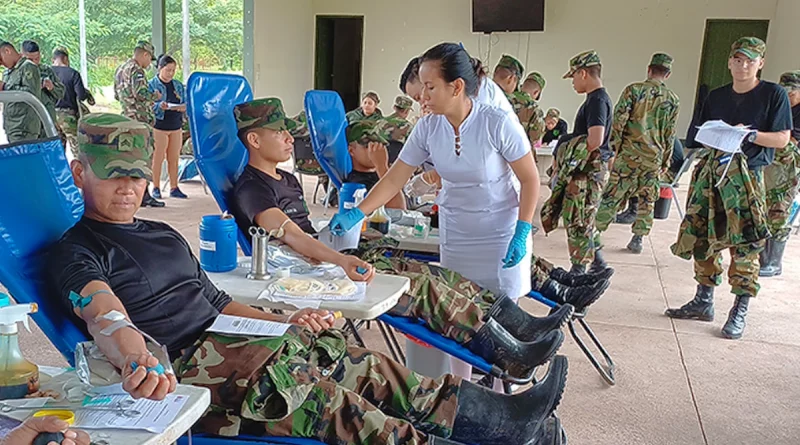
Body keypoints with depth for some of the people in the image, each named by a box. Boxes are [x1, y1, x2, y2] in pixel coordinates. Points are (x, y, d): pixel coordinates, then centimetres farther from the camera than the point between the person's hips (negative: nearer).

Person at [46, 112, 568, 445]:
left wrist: (284, 321, 10)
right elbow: (105, 316, -23)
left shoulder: (163, 234, 22)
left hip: (227, 341, 7)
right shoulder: (74, 253, -1)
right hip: (179, 369, -6)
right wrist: (138, 361, -45)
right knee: (310, 390, -32)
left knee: (361, 365, -9)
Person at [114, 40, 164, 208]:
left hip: (126, 118, 9)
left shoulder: (120, 69, 19)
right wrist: (155, 96, -5)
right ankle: (143, 195, -4)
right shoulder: (136, 70, -12)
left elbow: (116, 95, 23)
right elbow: (141, 93, -24)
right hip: (140, 119, -9)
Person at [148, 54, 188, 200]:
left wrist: (183, 107, -8)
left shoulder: (178, 85, 14)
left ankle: (174, 188, 13)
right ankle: (156, 188, 9)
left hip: (176, 126, 4)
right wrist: (159, 106, -25)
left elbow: (185, 104, 14)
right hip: (159, 126, -4)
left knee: (174, 159, 6)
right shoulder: (151, 84, -1)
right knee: (157, 158, 1)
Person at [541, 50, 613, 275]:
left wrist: (572, 161, -15)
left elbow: (595, 141, -27)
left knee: (577, 221, -1)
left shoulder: (598, 100, -16)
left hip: (589, 172, -10)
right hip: (586, 171, 10)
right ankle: (598, 264, 28)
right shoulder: (596, 98, 14)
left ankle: (578, 272, 11)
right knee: (582, 220, 18)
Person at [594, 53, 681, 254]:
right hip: (654, 157, 2)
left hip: (629, 153, -2)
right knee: (647, 200, 10)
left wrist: (613, 147, -2)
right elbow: (670, 135, 8)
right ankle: (637, 239, 12)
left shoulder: (633, 90, -2)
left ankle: (596, 231, 4)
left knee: (612, 195, 2)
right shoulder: (673, 100, 7)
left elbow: (619, 121, -8)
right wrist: (666, 162, 14)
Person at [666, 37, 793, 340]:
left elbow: (782, 139, -1)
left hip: (746, 173, -5)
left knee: (744, 243, -7)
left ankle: (740, 312, 3)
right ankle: (703, 302, 18)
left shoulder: (774, 94, 3)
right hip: (711, 171, 5)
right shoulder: (716, 97, 16)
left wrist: (750, 134, -15)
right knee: (701, 238, 5)